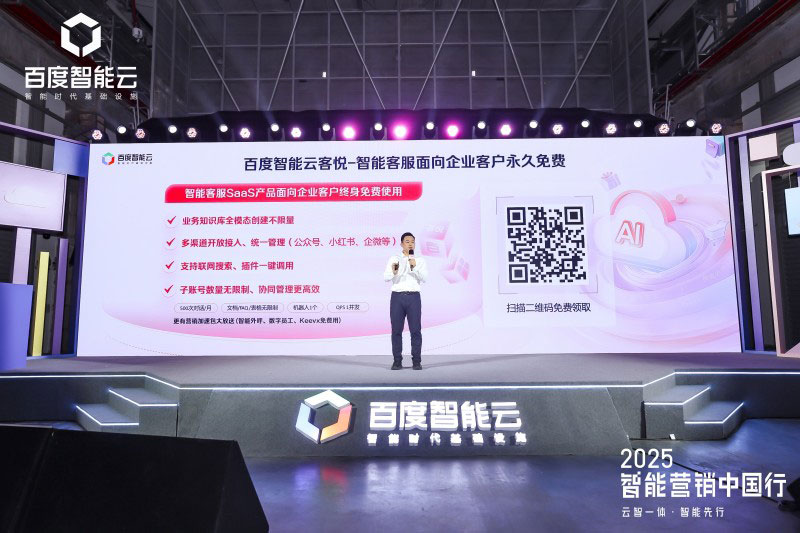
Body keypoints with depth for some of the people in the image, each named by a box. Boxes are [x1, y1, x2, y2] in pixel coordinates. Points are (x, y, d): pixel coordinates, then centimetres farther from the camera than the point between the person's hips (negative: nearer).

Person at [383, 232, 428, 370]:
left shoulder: (420, 260, 9)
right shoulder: (394, 259, 8)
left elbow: (423, 278, -5)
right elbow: (386, 278, -3)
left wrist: (415, 267, -21)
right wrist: (393, 272, -25)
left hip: (413, 297, 0)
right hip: (397, 297, 0)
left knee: (415, 330, -2)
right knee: (396, 330, 1)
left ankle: (416, 361, 6)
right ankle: (397, 361, 9)